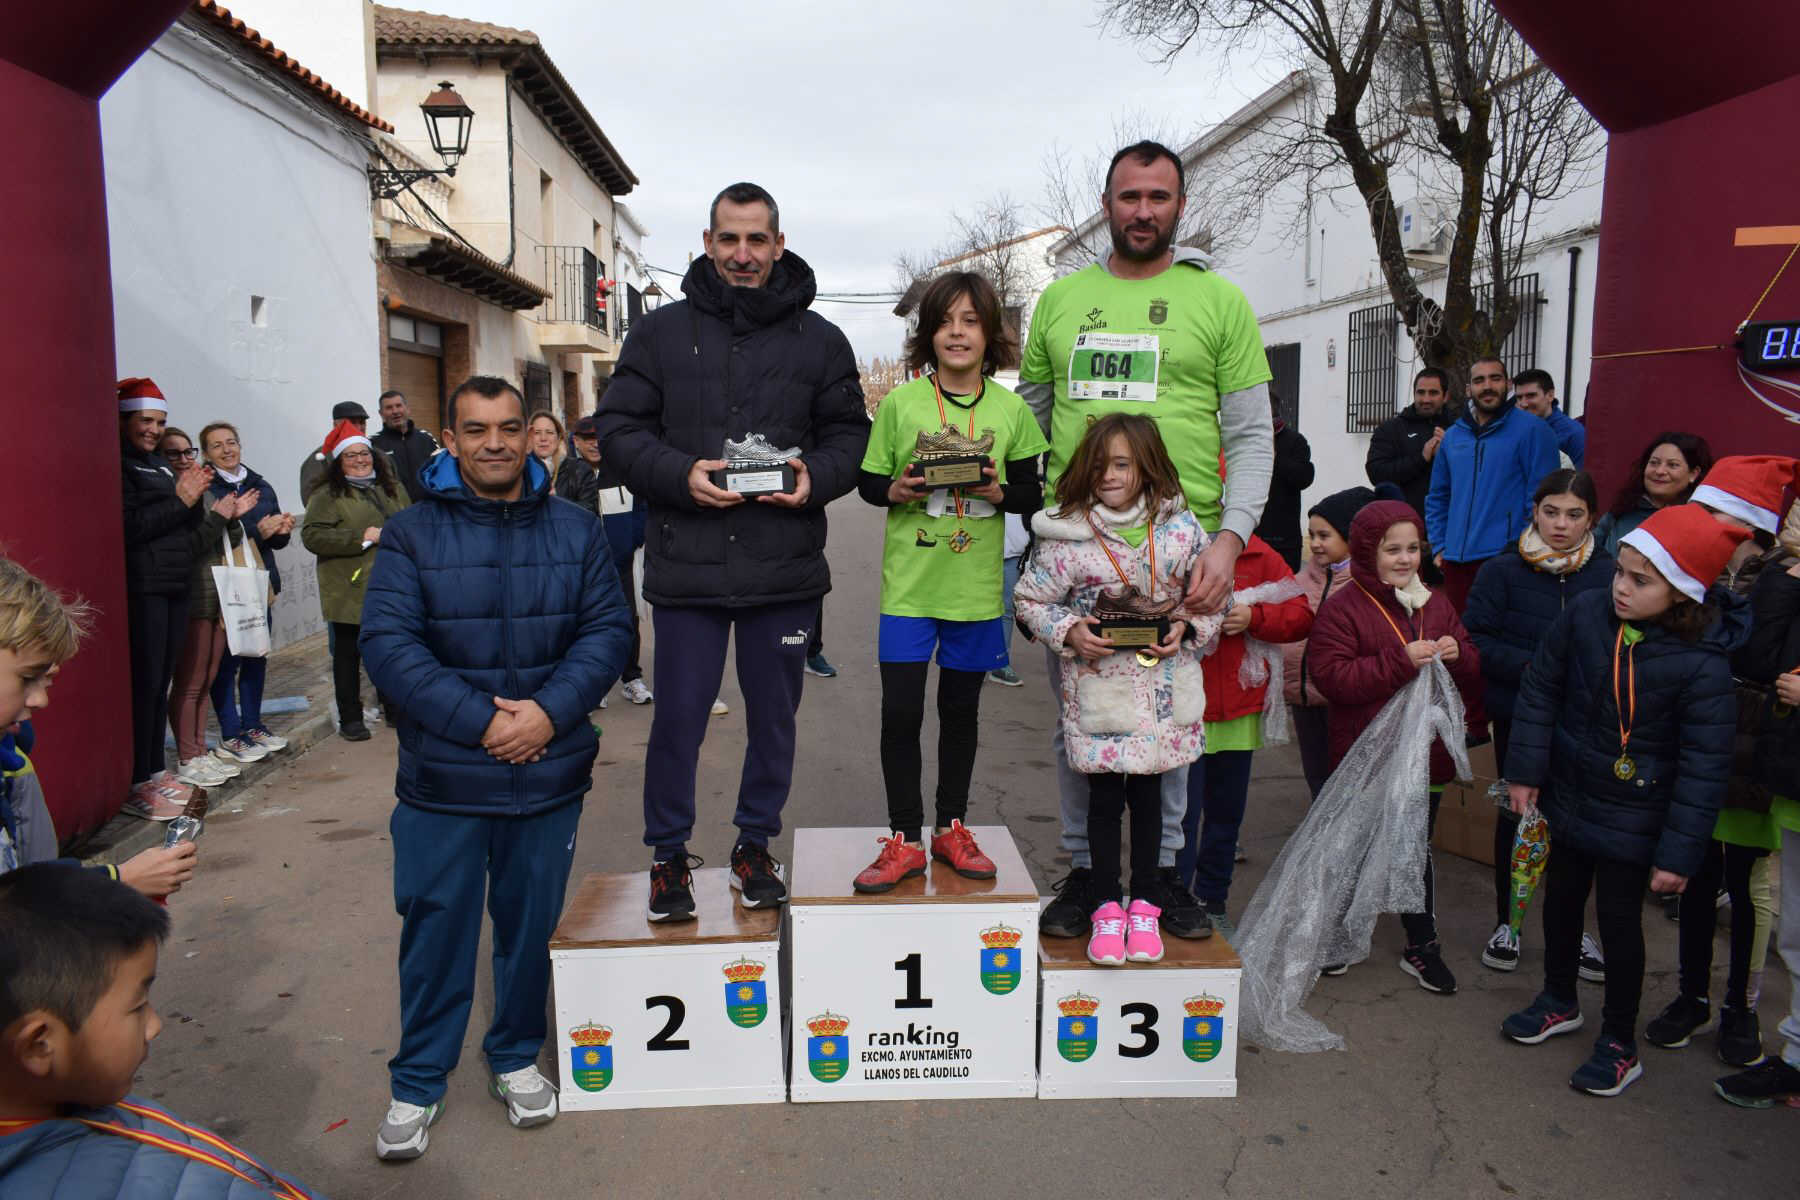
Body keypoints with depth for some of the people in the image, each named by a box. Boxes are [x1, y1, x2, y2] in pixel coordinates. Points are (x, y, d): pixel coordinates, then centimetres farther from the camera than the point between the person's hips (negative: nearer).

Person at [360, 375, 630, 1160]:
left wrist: (550, 711, -15)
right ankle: (418, 1081, 28)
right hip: (442, 778, -2)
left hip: (549, 773, 2)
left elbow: (608, 629, -1)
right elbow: (387, 643, -11)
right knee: (435, 928, 9)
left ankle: (516, 1057, 36)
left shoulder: (576, 530, 4)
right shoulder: (410, 534, -3)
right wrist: (480, 721, -19)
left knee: (530, 922, 15)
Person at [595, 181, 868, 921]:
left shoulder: (819, 340, 7)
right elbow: (619, 431, 3)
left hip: (784, 568, 1)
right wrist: (681, 474, -15)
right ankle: (668, 855, 24)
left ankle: (754, 845, 31)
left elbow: (849, 432, 10)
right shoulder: (659, 332, 6)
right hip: (686, 564, -1)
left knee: (774, 715, 12)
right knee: (678, 717, 5)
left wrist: (816, 477, -11)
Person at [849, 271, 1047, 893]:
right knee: (899, 710, -3)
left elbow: (1033, 492, 7)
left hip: (977, 584, 2)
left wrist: (999, 492, -13)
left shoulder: (1010, 409, 3)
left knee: (961, 708, 13)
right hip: (909, 583, -1)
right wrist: (896, 492, -16)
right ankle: (905, 838, 13)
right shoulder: (899, 403, -1)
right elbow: (868, 481, 4)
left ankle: (951, 828, 28)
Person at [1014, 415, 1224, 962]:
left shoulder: (1179, 527, -3)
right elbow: (1030, 599, 1)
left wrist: (1188, 627, -8)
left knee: (1147, 793, 11)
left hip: (1162, 685, 2)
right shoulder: (1066, 535, -8)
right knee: (1105, 797, 5)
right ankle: (1106, 907, 21)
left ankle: (1145, 904, 27)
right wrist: (1068, 632, -14)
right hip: (1096, 685, -1)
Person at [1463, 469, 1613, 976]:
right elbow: (1477, 641, -9)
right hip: (1519, 718, -1)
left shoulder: (1608, 574, -5)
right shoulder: (1502, 571, -7)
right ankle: (1506, 922, 28)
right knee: (1516, 813, 12)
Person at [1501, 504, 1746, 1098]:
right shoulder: (1586, 614, -13)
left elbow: (1703, 768, -17)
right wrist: (1525, 770, -1)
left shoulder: (1703, 665, -23)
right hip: (1568, 797, 5)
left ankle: (1619, 1044, 28)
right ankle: (1559, 1002, 44)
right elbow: (1541, 689, -1)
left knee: (1619, 920, 7)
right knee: (1561, 898, 20)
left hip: (1632, 818, -5)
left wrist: (1679, 853, -15)